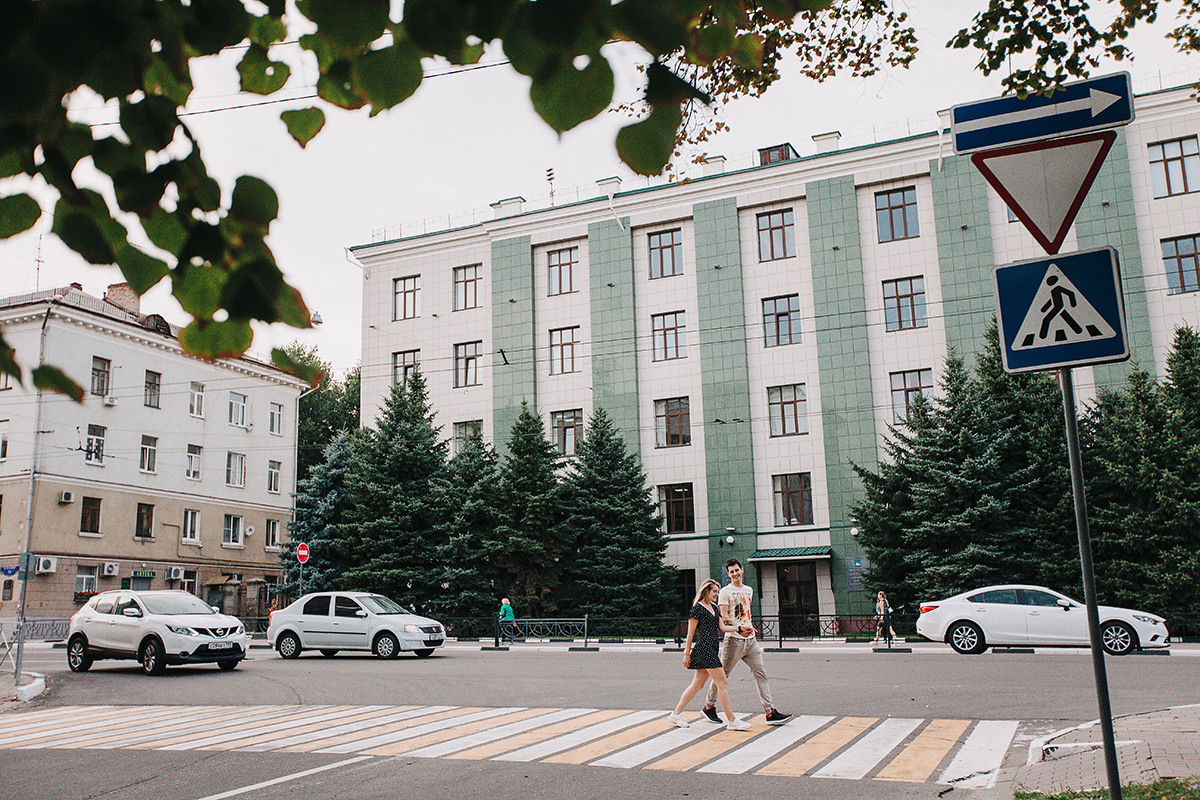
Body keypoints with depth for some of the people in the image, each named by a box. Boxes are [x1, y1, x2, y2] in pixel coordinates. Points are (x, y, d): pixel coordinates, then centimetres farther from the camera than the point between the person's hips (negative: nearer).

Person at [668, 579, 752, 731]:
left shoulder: (713, 607, 19)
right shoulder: (698, 608, -8)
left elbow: (722, 627, 15)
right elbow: (691, 633, -7)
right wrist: (687, 653, -7)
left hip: (712, 649, 9)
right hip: (704, 648, -9)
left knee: (698, 684, 11)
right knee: (722, 682, -7)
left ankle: (676, 714, 17)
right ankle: (731, 721, -3)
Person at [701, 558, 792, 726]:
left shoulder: (749, 590, 17)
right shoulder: (725, 591, -4)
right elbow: (724, 617, -11)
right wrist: (739, 628, -24)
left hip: (750, 639, 6)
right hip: (733, 639, -6)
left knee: (761, 674, 0)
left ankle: (771, 712, -1)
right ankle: (709, 706, 17)